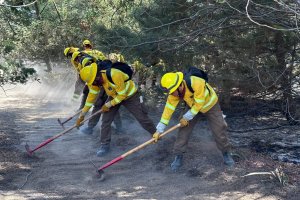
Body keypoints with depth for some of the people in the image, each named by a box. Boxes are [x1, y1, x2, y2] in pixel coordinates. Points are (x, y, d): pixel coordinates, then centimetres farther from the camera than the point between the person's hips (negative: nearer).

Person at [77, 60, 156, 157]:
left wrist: (108, 105, -23)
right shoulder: (96, 80, -19)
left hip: (129, 95, -5)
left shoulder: (115, 75, -40)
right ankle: (104, 145, 7)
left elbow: (122, 95, -30)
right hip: (114, 96, 5)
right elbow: (91, 96, -6)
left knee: (142, 117, 0)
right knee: (105, 120, -5)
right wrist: (82, 114, -4)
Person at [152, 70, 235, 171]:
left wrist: (186, 117, -23)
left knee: (219, 130, -2)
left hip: (210, 105, -4)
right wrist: (159, 130, -20)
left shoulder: (197, 83, -41)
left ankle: (226, 154, 21)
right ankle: (178, 157, 7)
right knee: (184, 130, -5)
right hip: (193, 106, 4)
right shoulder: (174, 91, -24)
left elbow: (198, 104, -31)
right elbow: (168, 109, -20)